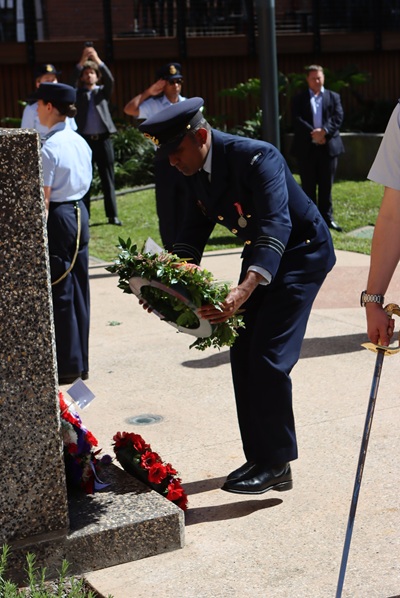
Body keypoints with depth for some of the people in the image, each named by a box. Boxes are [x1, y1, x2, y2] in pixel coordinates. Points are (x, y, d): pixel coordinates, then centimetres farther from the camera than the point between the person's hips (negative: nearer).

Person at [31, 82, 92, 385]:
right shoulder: (80, 142, 8)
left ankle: (68, 365, 10)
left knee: (59, 292, 2)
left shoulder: (50, 147, -17)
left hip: (58, 217, -8)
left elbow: (43, 199, -17)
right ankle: (81, 361, 23)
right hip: (80, 214, 8)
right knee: (79, 289, 13)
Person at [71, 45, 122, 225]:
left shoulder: (103, 91, 11)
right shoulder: (77, 93, 10)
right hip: (84, 140, 0)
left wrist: (97, 60, -16)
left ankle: (112, 215, 6)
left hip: (103, 139, 0)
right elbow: (72, 81, -10)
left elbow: (110, 80, -9)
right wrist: (82, 60, -19)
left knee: (107, 178, 2)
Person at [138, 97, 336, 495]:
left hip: (301, 251, -8)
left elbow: (277, 226, -39)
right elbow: (194, 231, 2)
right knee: (243, 356, 7)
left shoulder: (256, 157, -30)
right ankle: (259, 458, 18)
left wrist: (243, 291, -52)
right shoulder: (194, 171, -4)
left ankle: (276, 464, 0)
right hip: (260, 255, 9)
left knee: (268, 359, -14)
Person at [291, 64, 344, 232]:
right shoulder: (299, 98, 8)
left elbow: (338, 117, -1)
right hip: (306, 147, -1)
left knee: (326, 185, 4)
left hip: (328, 146, 1)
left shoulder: (333, 97, 11)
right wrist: (313, 133, -18)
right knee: (308, 186, 2)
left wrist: (324, 131, -18)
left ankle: (327, 217, 11)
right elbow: (297, 120, -6)